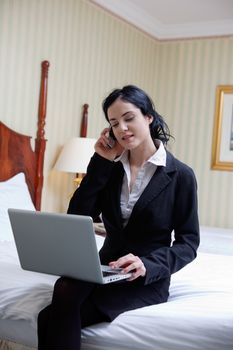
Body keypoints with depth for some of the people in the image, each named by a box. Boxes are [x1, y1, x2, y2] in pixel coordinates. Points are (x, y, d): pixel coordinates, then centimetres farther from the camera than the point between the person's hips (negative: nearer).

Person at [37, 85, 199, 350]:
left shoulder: (180, 175, -4)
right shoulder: (110, 167, 9)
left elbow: (188, 243, -3)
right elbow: (77, 218, -1)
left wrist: (147, 265, -22)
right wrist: (100, 161, -3)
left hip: (147, 281, -4)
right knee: (66, 287, -33)